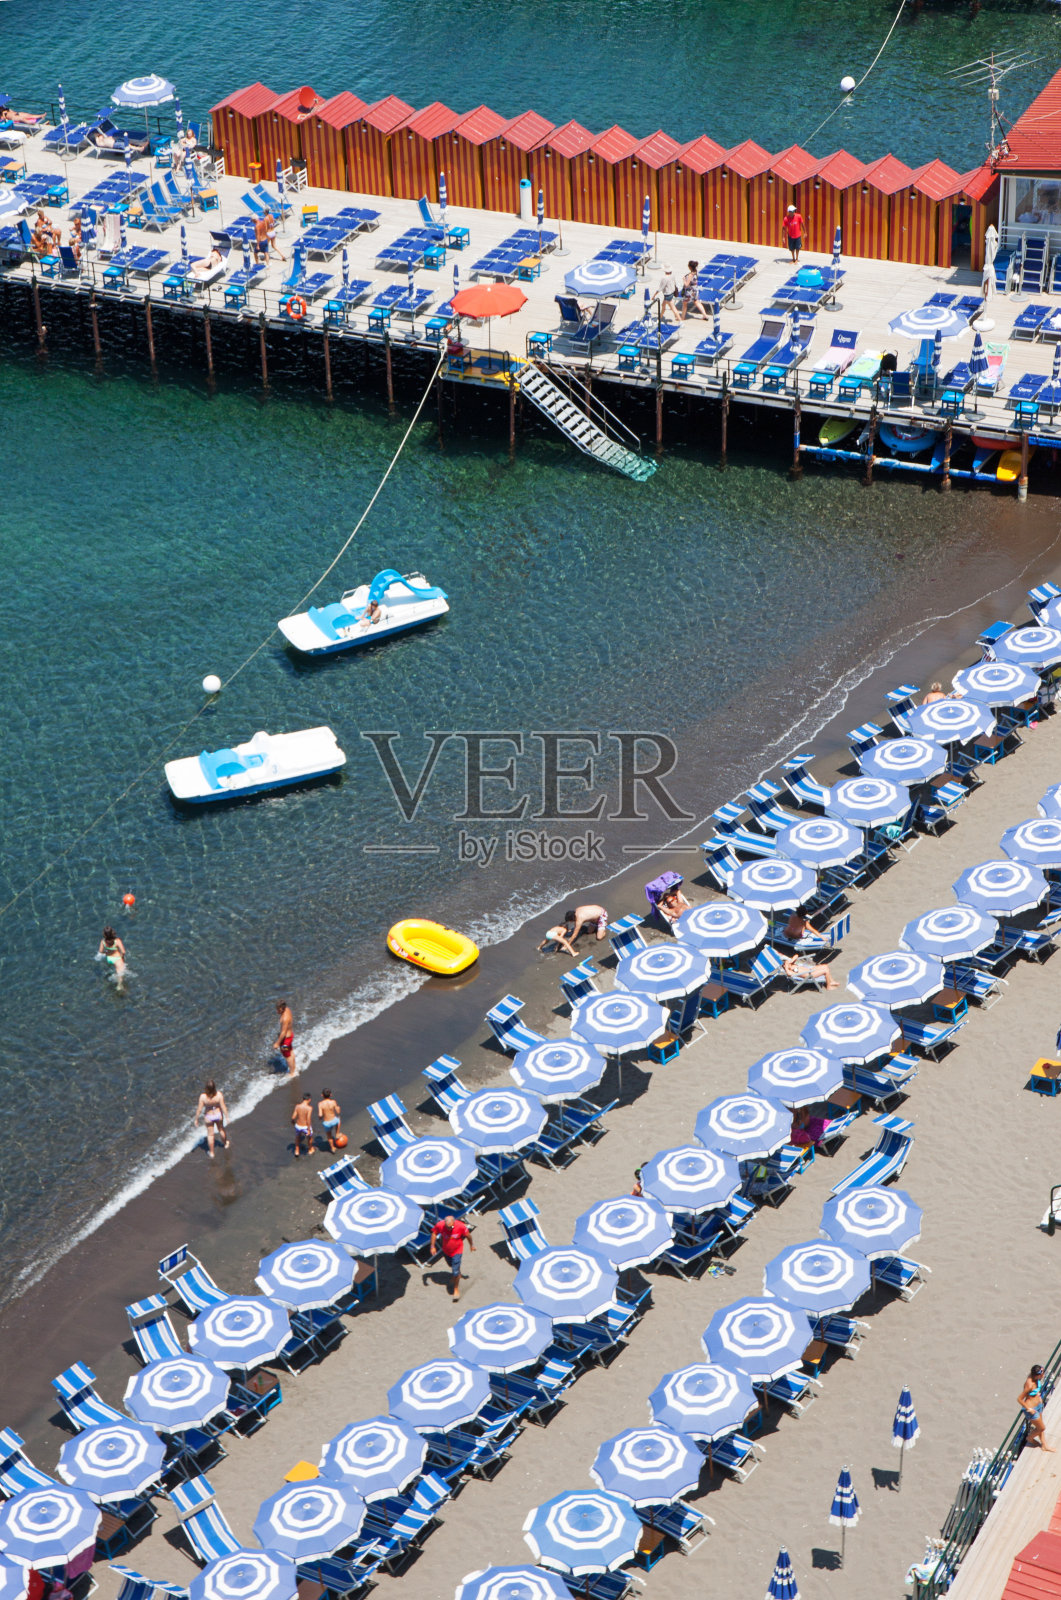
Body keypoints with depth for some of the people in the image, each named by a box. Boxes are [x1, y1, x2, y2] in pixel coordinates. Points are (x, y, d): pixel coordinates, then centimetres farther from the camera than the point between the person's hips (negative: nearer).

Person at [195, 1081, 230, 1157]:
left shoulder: (203, 1097, -30)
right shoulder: (219, 1095, -29)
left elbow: (199, 1109, -20)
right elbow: (223, 1107, -20)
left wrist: (196, 1120, -5)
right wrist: (227, 1117, -5)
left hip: (208, 1117, -1)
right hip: (218, 1115, 1)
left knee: (210, 1134, 21)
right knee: (221, 1129, 30)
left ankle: (212, 1153, 35)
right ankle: (225, 1144, 55)